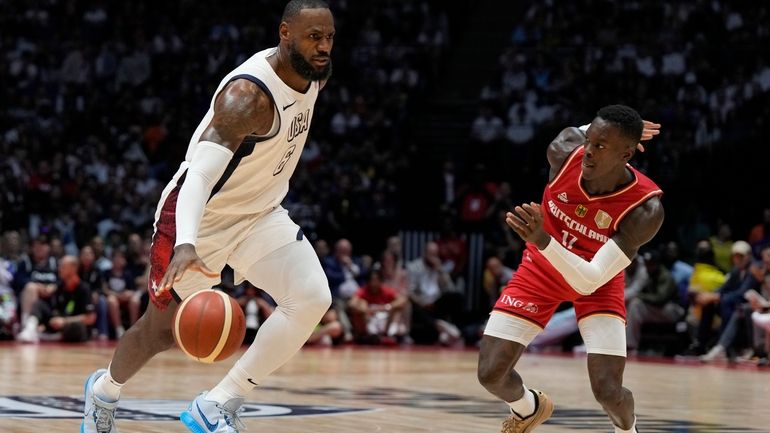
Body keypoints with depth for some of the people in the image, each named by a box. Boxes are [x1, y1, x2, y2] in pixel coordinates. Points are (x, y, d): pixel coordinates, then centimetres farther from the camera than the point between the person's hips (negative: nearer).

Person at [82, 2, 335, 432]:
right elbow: (200, 173, -41)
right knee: (163, 331, 10)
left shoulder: (315, 73, -6)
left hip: (259, 215, 7)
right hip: (200, 216, -6)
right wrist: (186, 244, -56)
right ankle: (105, 389, 44)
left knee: (313, 298, -19)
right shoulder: (249, 94, -32)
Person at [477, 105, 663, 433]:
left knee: (608, 390, -16)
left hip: (597, 281, -2)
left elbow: (589, 281, -38)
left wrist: (542, 240, -51)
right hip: (542, 268, 2)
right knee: (491, 374, -6)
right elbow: (571, 131, -1)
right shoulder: (564, 151, -28)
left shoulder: (645, 210, -36)